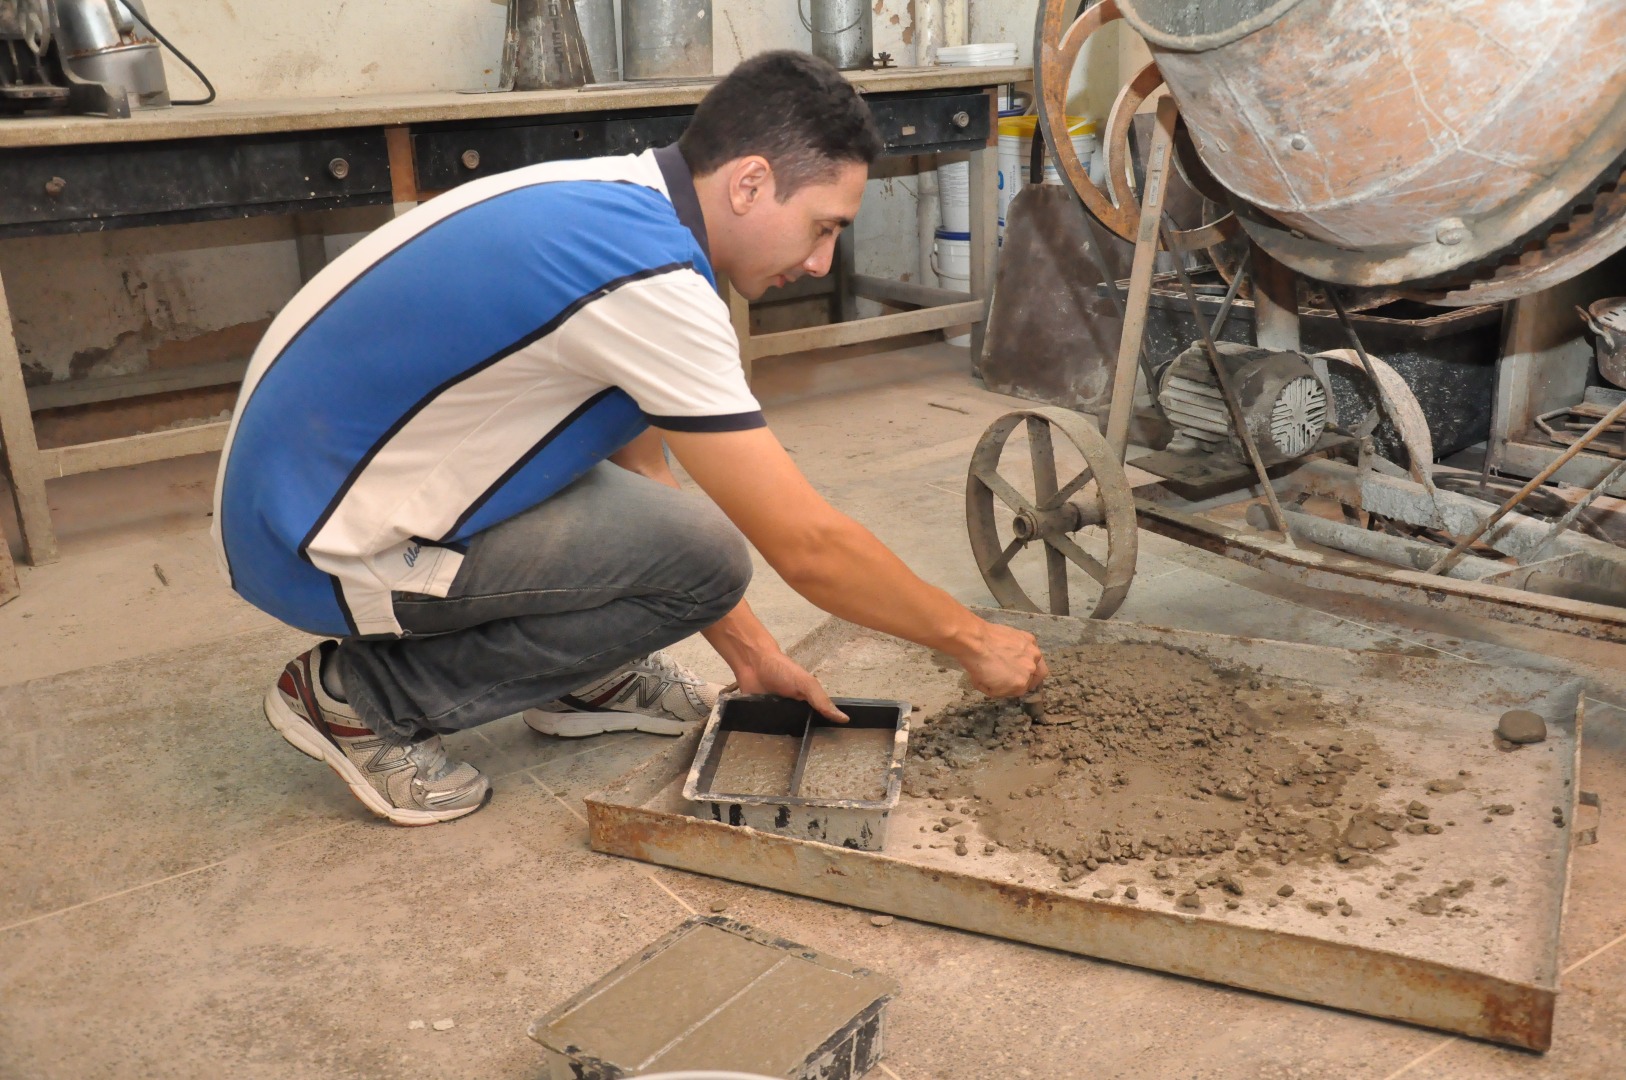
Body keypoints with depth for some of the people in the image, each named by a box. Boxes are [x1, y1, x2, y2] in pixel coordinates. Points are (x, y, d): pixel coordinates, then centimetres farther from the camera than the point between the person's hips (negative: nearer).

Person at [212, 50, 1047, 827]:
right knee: (699, 555, -17)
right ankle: (360, 698, -5)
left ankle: (584, 677, 16)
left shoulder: (607, 204, 2)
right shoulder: (646, 278, -26)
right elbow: (808, 546, -22)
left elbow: (641, 464, 11)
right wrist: (972, 640, -5)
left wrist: (749, 650, 13)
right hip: (321, 546, -9)